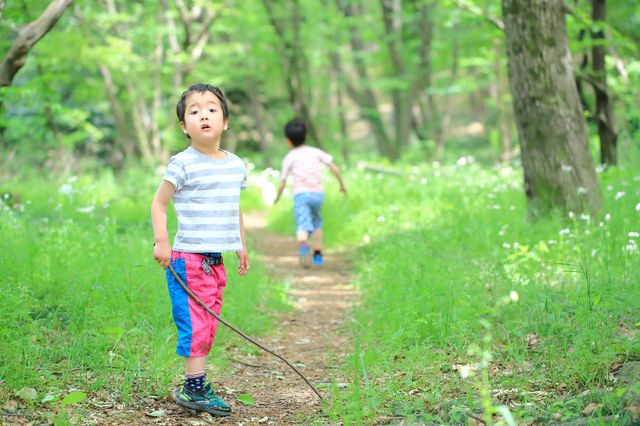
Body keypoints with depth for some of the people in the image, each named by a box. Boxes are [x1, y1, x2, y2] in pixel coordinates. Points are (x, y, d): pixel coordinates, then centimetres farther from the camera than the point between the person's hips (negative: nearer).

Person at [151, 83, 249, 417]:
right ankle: (194, 388, -3)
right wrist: (161, 242, -14)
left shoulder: (236, 165, 10)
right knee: (195, 323, -9)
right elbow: (159, 203, -6)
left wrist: (241, 244, 24)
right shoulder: (183, 164, -9)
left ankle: (196, 386, 17)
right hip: (188, 258, -7)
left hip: (216, 260, 7)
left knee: (208, 325, 10)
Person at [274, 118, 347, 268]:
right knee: (316, 223, 26)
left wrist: (277, 197, 26)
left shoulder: (289, 158, 7)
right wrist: (342, 184, 21)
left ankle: (302, 245, -47)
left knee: (303, 226, -15)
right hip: (318, 193, 3)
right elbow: (334, 168, 8)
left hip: (301, 194, -3)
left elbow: (282, 183, 9)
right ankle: (317, 255, 23)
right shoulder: (316, 152, 14)